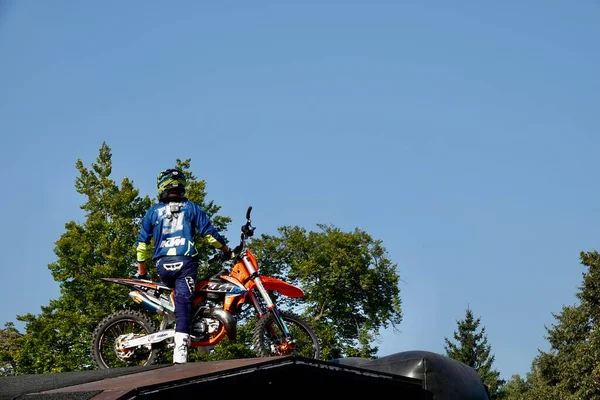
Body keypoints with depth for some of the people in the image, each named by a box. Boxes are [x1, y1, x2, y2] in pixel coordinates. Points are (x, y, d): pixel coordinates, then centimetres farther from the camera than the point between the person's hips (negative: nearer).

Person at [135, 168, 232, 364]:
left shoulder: (153, 212, 12)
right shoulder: (192, 208, 9)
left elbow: (142, 243, 11)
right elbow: (209, 232, 5)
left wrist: (141, 270, 20)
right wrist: (227, 251, 19)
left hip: (163, 265, 2)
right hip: (186, 262, -2)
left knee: (176, 294, 28)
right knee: (183, 301, -9)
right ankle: (180, 351, -22)